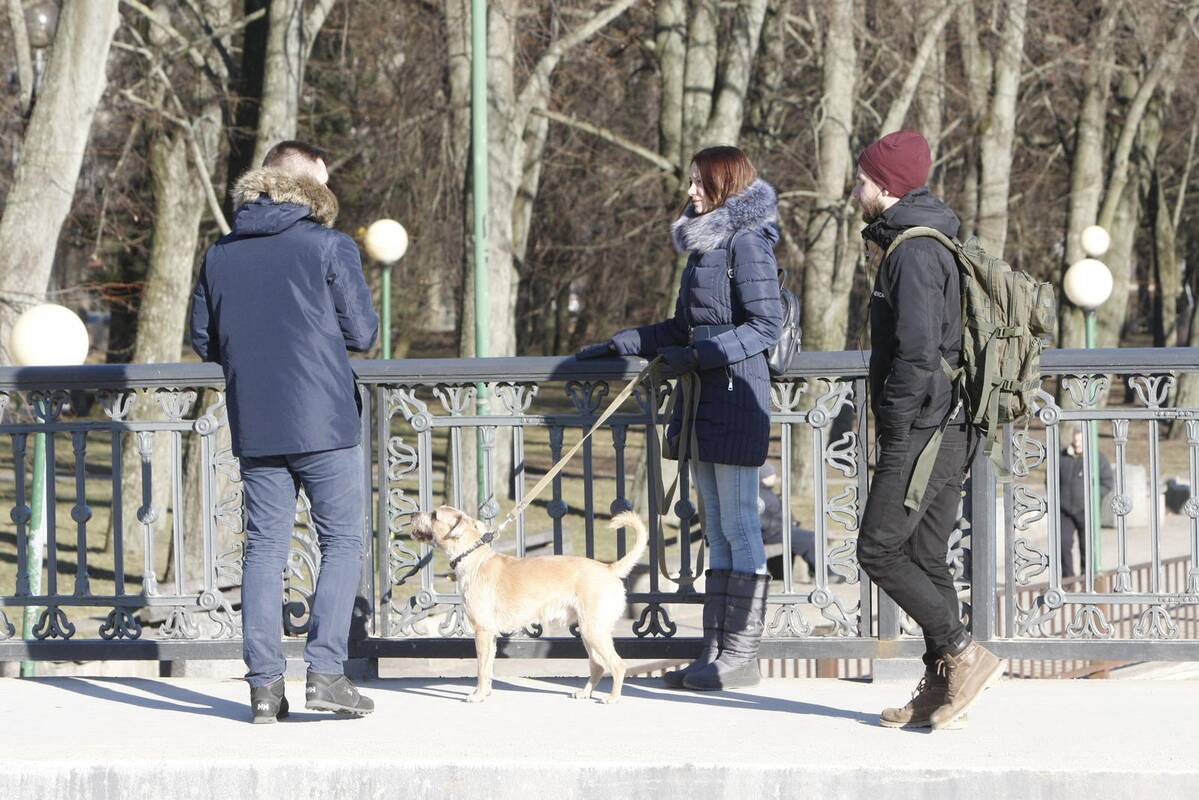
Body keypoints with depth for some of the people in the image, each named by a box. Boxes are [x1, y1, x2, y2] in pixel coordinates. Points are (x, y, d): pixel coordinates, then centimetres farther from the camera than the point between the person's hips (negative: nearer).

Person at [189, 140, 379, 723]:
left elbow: (204, 341, 10)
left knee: (264, 547, 8)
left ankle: (265, 683, 4)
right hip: (324, 422, -4)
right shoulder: (329, 248, -8)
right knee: (341, 543, 4)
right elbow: (362, 332, -6)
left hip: (254, 427, 4)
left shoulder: (221, 255, 6)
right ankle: (325, 671, -6)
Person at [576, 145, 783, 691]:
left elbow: (767, 325, -15)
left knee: (739, 527, -6)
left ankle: (742, 656, -4)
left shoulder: (746, 242, -10)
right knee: (718, 532, 8)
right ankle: (717, 652, 8)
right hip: (704, 401, 10)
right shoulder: (703, 242, 18)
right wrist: (620, 345, 22)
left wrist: (701, 355, -18)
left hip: (736, 396, -10)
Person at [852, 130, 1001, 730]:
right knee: (926, 557, 10)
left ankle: (964, 653, -8)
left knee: (879, 551, -7)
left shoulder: (913, 253, -16)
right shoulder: (936, 246, 17)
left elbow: (917, 352, -23)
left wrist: (893, 428, -16)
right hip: (950, 430, 10)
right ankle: (941, 688, 11)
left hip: (921, 429, -10)